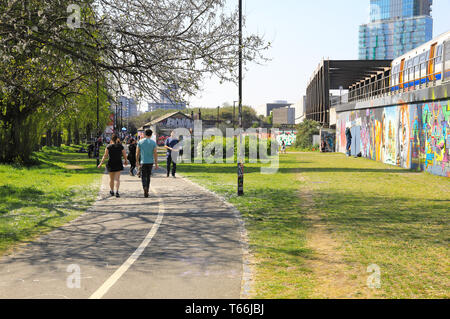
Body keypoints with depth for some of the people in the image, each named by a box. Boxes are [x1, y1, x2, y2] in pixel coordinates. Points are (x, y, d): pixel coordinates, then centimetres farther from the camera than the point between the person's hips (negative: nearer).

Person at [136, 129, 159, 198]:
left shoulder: (140, 142, -1)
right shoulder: (153, 142, -3)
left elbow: (137, 153, 2)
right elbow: (155, 154, -6)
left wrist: (137, 162, 14)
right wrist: (156, 164, -2)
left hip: (143, 162, -1)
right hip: (150, 162, 1)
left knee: (143, 177, 1)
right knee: (148, 177, 15)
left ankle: (145, 188, -26)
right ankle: (147, 191, 20)